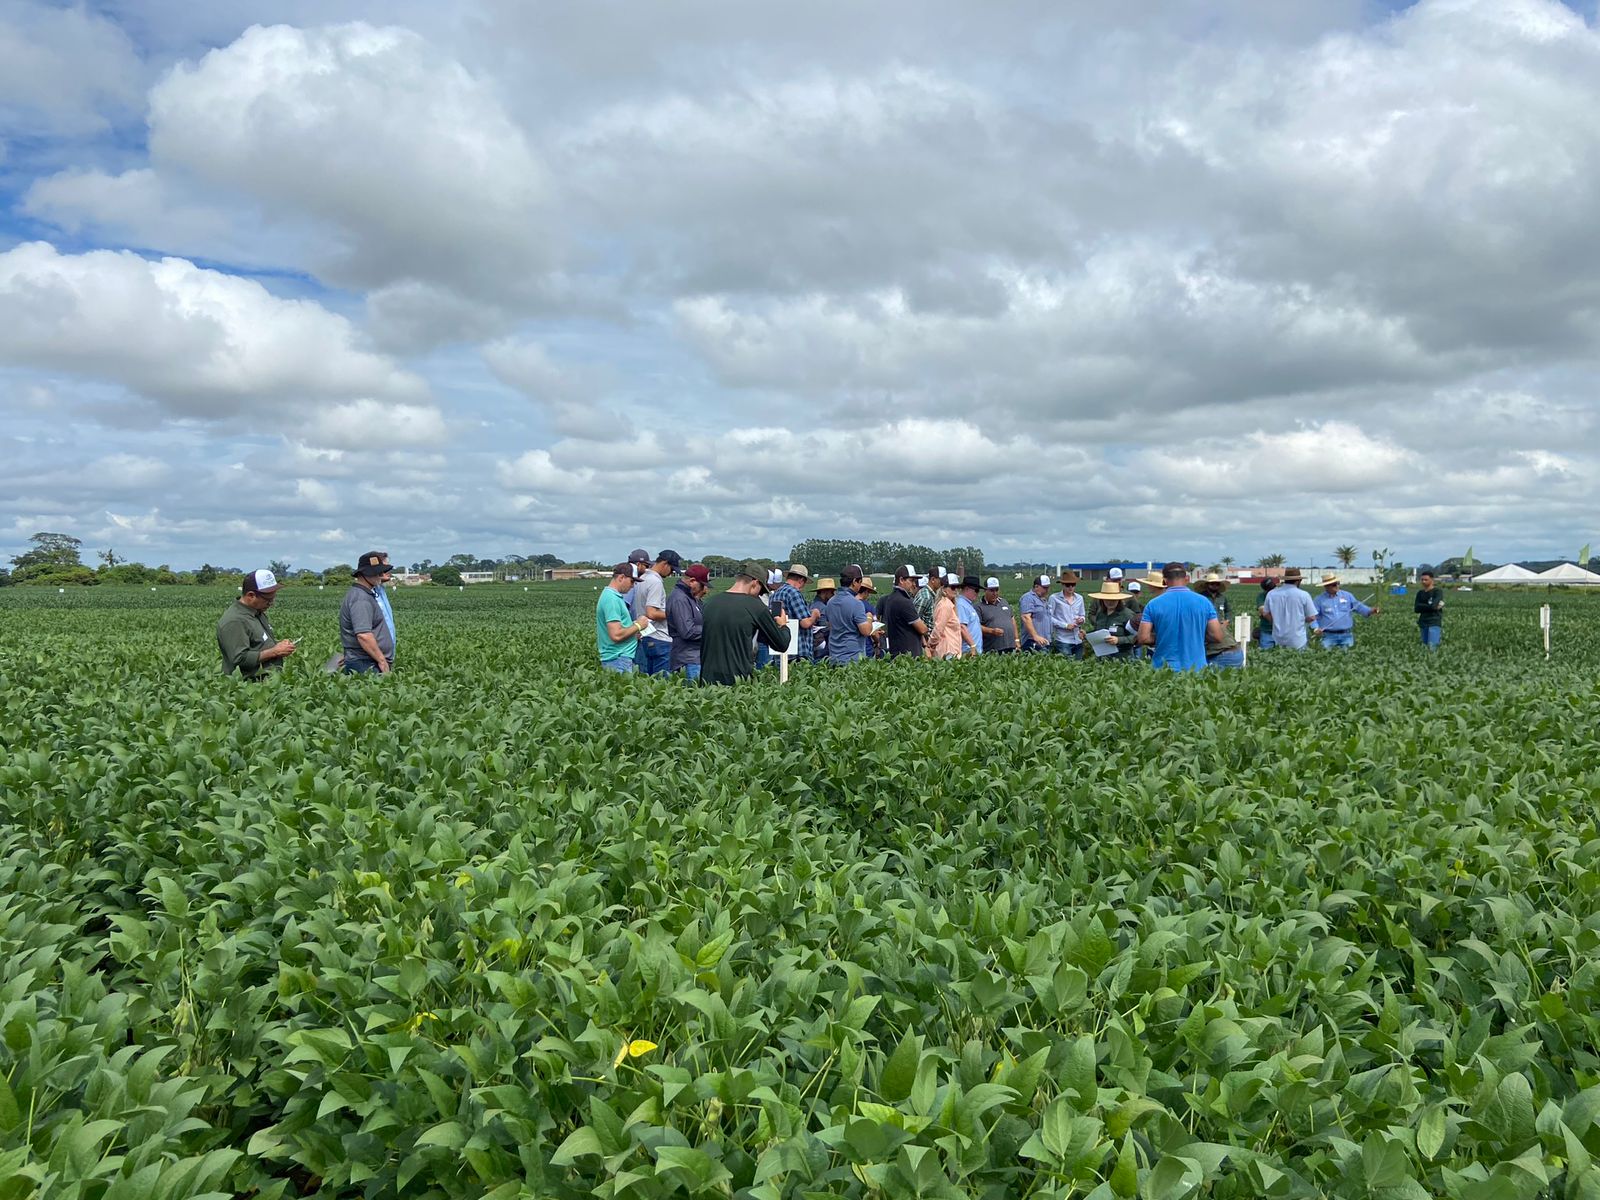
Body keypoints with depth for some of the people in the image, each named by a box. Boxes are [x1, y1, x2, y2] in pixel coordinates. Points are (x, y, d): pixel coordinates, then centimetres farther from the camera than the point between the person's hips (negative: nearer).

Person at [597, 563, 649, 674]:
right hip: (618, 661, -10)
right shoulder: (612, 599, -17)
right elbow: (616, 635, -23)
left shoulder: (612, 595, 15)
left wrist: (634, 631, 9)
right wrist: (637, 626, -10)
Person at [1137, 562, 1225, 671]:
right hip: (1196, 668, 1)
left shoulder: (1153, 605, -2)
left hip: (1164, 669, -1)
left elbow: (1143, 638, -7)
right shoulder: (1204, 602, 0)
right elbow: (1217, 637, 1)